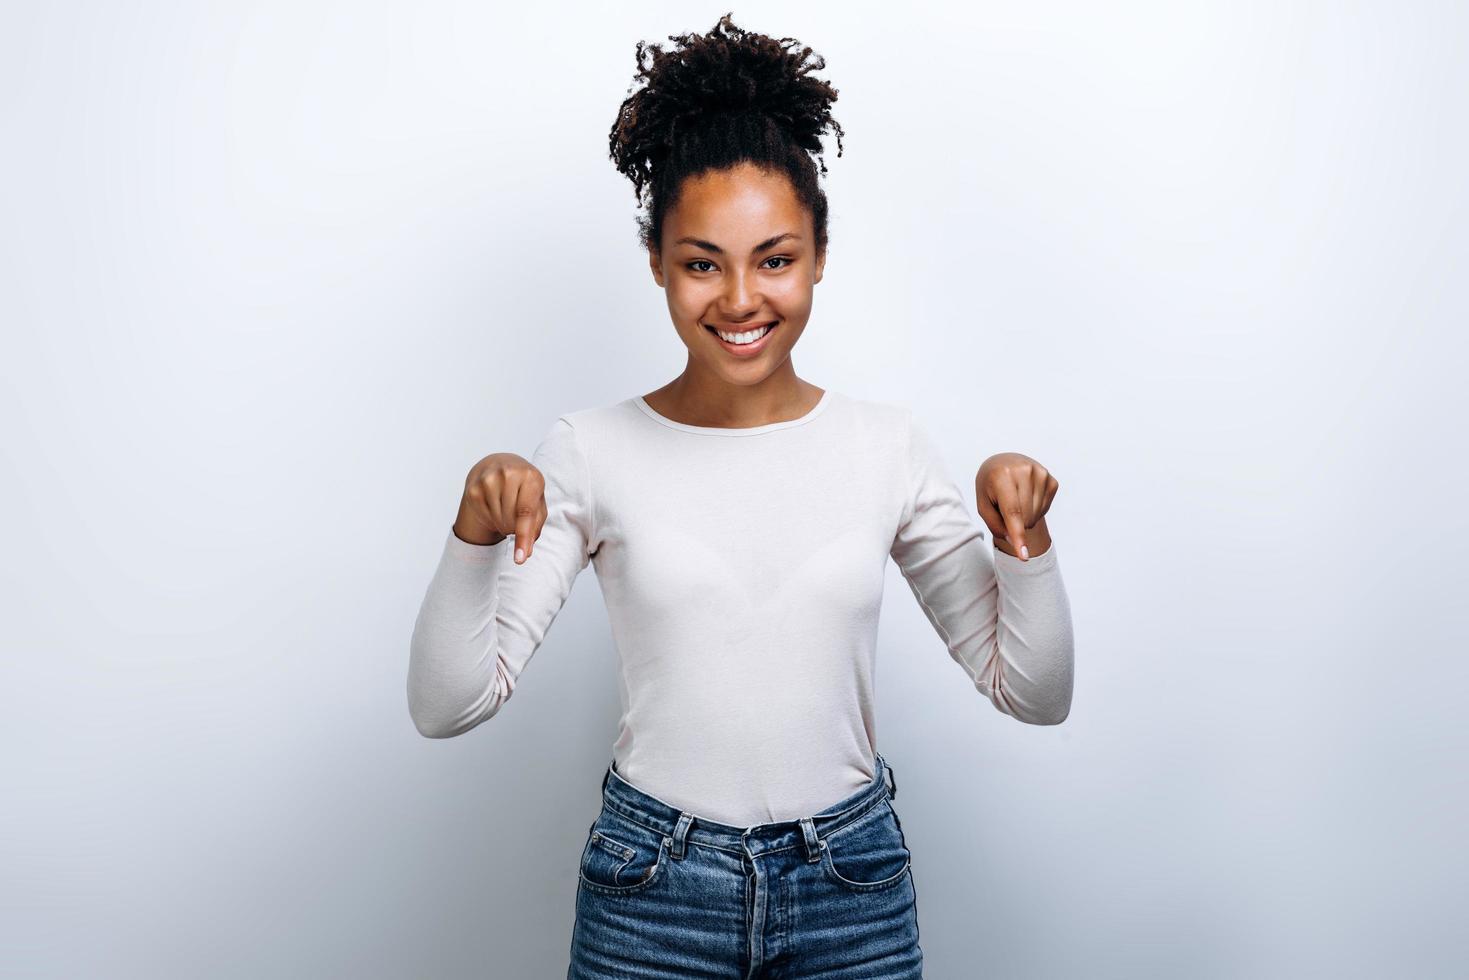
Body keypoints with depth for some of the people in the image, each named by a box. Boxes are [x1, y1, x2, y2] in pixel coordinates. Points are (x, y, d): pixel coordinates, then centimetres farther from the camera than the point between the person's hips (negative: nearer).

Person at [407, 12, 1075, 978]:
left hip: (853, 892, 2)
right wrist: (476, 530, -23)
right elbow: (447, 705, -9)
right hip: (650, 892, -1)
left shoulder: (889, 446, -3)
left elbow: (1034, 694, 0)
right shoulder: (591, 451, -7)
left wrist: (1025, 539, -16)